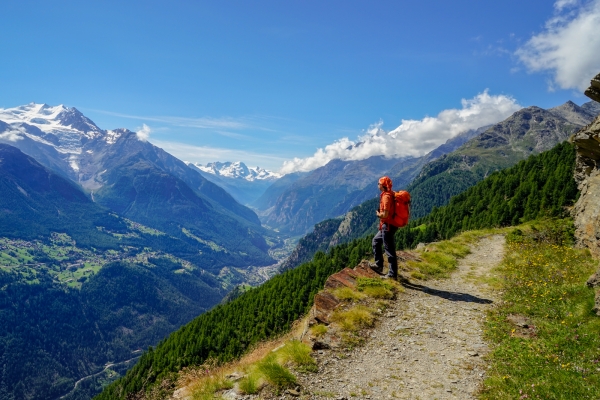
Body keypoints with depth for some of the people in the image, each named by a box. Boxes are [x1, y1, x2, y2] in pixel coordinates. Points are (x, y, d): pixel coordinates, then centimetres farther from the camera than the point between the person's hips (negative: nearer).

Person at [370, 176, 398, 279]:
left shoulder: (386, 196, -20)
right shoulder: (391, 194, 11)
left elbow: (385, 214, -25)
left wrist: (378, 214, -5)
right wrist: (380, 213, 9)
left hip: (388, 225, -11)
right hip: (387, 225, 11)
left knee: (389, 250, -3)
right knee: (376, 241, 23)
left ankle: (392, 274, 6)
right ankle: (379, 265, 27)